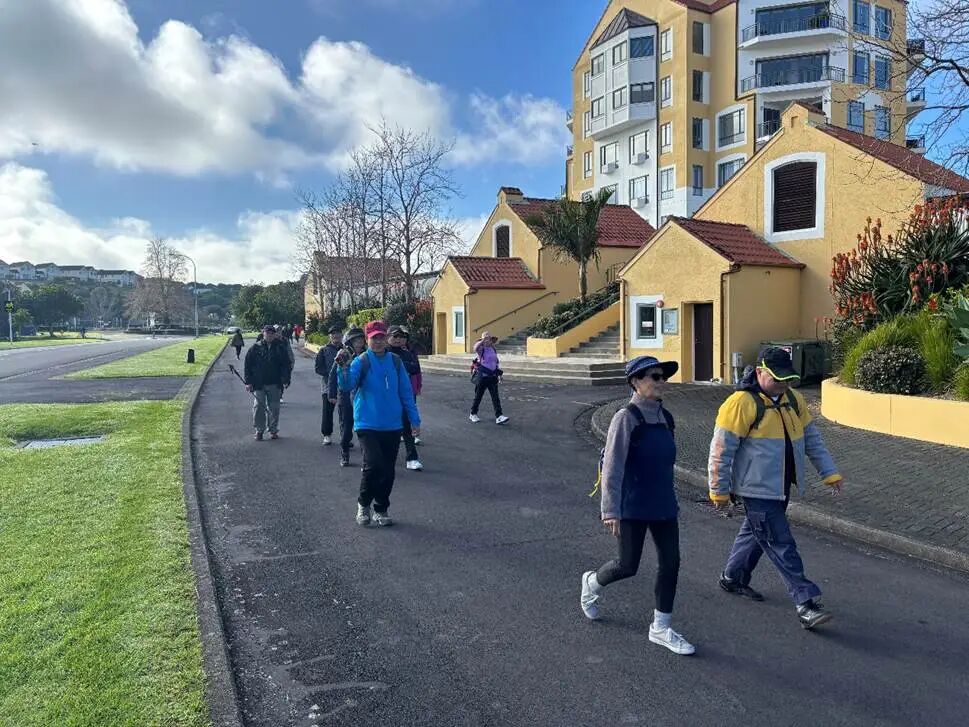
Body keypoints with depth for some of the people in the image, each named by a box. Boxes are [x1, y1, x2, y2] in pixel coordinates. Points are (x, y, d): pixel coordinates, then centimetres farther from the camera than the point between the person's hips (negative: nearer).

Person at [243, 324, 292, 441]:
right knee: (258, 407, 2)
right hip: (258, 384, 0)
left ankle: (273, 430, 19)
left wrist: (285, 380, -6)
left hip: (275, 384, 1)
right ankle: (259, 431, 13)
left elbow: (286, 365, 4)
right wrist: (248, 382, -3)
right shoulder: (255, 348, 2)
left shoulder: (280, 348, 4)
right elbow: (248, 365, 3)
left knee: (274, 408, 7)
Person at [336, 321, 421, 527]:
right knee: (373, 465, -17)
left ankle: (381, 510, 26)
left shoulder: (395, 361, 5)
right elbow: (347, 386, -22)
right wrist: (344, 368, -41)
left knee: (388, 471, 9)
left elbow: (406, 392, 9)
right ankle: (363, 504, 9)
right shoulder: (361, 361, -6)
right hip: (368, 425, -4)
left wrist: (415, 419, 8)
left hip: (392, 426, 4)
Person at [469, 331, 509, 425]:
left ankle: (499, 417, -6)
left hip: (492, 376, 5)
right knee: (478, 396, 7)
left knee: (495, 397, -3)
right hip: (482, 376, -5)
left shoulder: (493, 349, 12)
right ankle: (473, 414, 25)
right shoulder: (481, 349, -9)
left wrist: (498, 374, 18)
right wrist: (483, 340, -33)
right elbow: (475, 348, -35)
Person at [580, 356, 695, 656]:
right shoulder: (626, 418, -15)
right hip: (633, 507, -7)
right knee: (628, 566, 4)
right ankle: (592, 582, 36)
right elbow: (613, 467, -19)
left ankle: (661, 628, 21)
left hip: (663, 504, 7)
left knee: (670, 562, 6)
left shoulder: (665, 417, 6)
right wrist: (611, 510, -23)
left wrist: (671, 499, 20)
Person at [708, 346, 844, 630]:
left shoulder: (793, 399, 7)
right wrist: (719, 490, -12)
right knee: (781, 545, -5)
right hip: (758, 489, -8)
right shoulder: (742, 402, -18)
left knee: (757, 533, 21)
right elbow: (721, 449, -16)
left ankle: (732, 578, 38)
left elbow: (811, 438, 16)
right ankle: (805, 603, 1)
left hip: (781, 487, 8)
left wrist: (829, 473, 10)